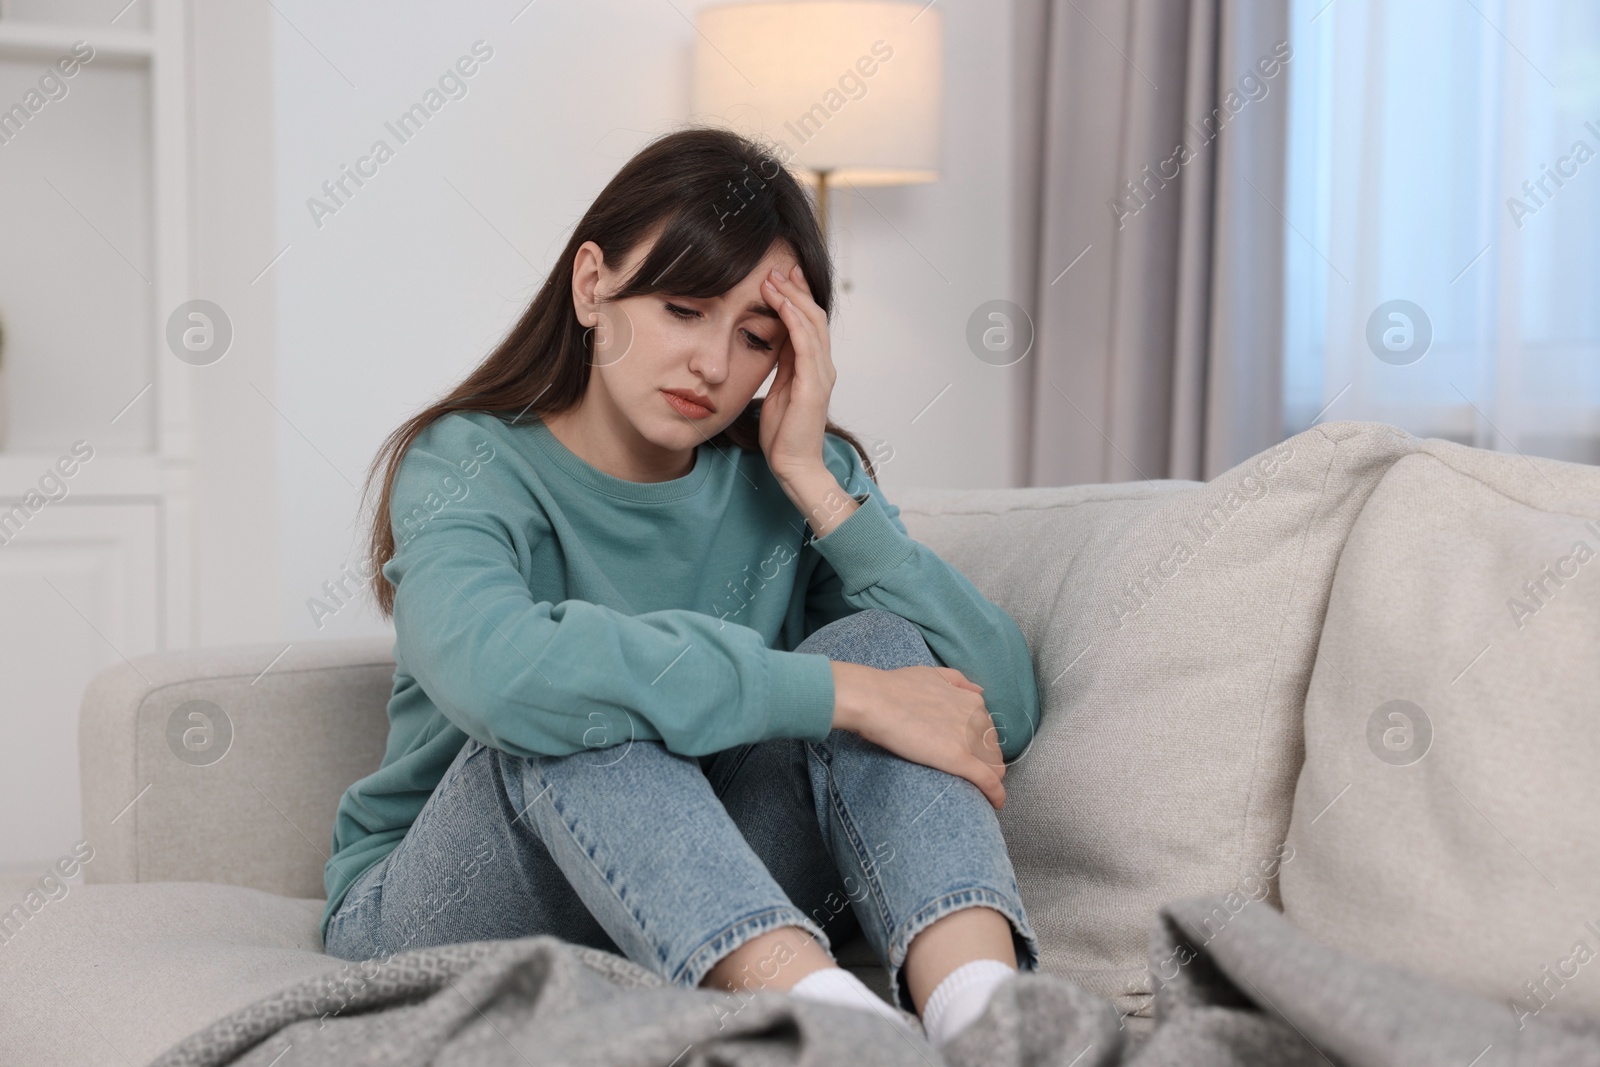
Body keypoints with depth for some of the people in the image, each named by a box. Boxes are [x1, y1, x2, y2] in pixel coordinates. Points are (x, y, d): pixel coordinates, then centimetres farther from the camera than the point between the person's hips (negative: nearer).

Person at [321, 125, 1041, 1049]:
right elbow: (494, 670, -39)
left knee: (882, 641, -20)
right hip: (437, 916, -3)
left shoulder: (794, 479, 0)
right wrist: (842, 694, -36)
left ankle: (986, 1013, -43)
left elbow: (1004, 708, -12)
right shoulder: (466, 467, -13)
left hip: (711, 911, 3)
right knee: (573, 713, -33)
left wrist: (815, 483, -17)